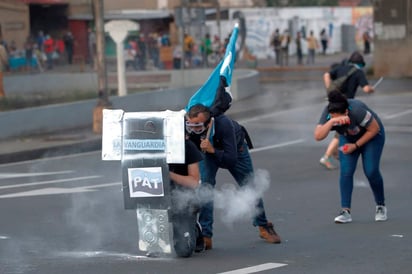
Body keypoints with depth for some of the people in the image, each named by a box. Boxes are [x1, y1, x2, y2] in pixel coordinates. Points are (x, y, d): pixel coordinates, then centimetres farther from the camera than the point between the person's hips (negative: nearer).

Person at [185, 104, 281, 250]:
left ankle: (264, 227, 32)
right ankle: (205, 236, -15)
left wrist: (213, 150, -56)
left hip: (235, 149, -1)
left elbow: (232, 158, -43)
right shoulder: (189, 128, -35)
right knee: (205, 187, -19)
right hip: (208, 152, 1)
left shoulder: (224, 124, -45)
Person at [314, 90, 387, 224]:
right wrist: (331, 121, -53)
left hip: (371, 136, -3)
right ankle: (346, 211, -12)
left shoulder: (357, 111, -39)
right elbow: (318, 136, -38)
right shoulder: (328, 114, -28)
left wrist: (356, 145, -22)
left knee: (371, 171, -12)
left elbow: (374, 129, -24)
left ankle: (381, 206, 10)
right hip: (348, 139, 3)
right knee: (346, 171, -13)